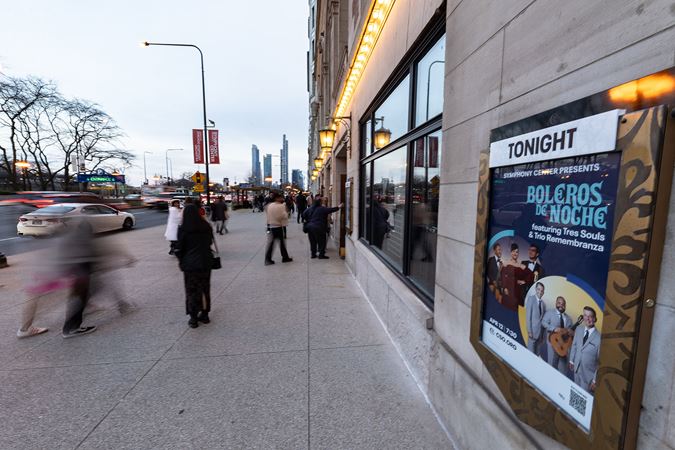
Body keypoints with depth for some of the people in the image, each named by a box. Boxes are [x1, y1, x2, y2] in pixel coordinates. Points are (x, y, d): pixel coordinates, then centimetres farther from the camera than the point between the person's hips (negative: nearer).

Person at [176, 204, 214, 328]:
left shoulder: (183, 229, -10)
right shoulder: (206, 227, -1)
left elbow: (180, 248, -4)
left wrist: (181, 261, 10)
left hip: (190, 263, -3)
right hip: (205, 262, 3)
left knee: (192, 290, 9)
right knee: (205, 288, 15)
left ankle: (193, 318, 16)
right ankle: (204, 314, 25)